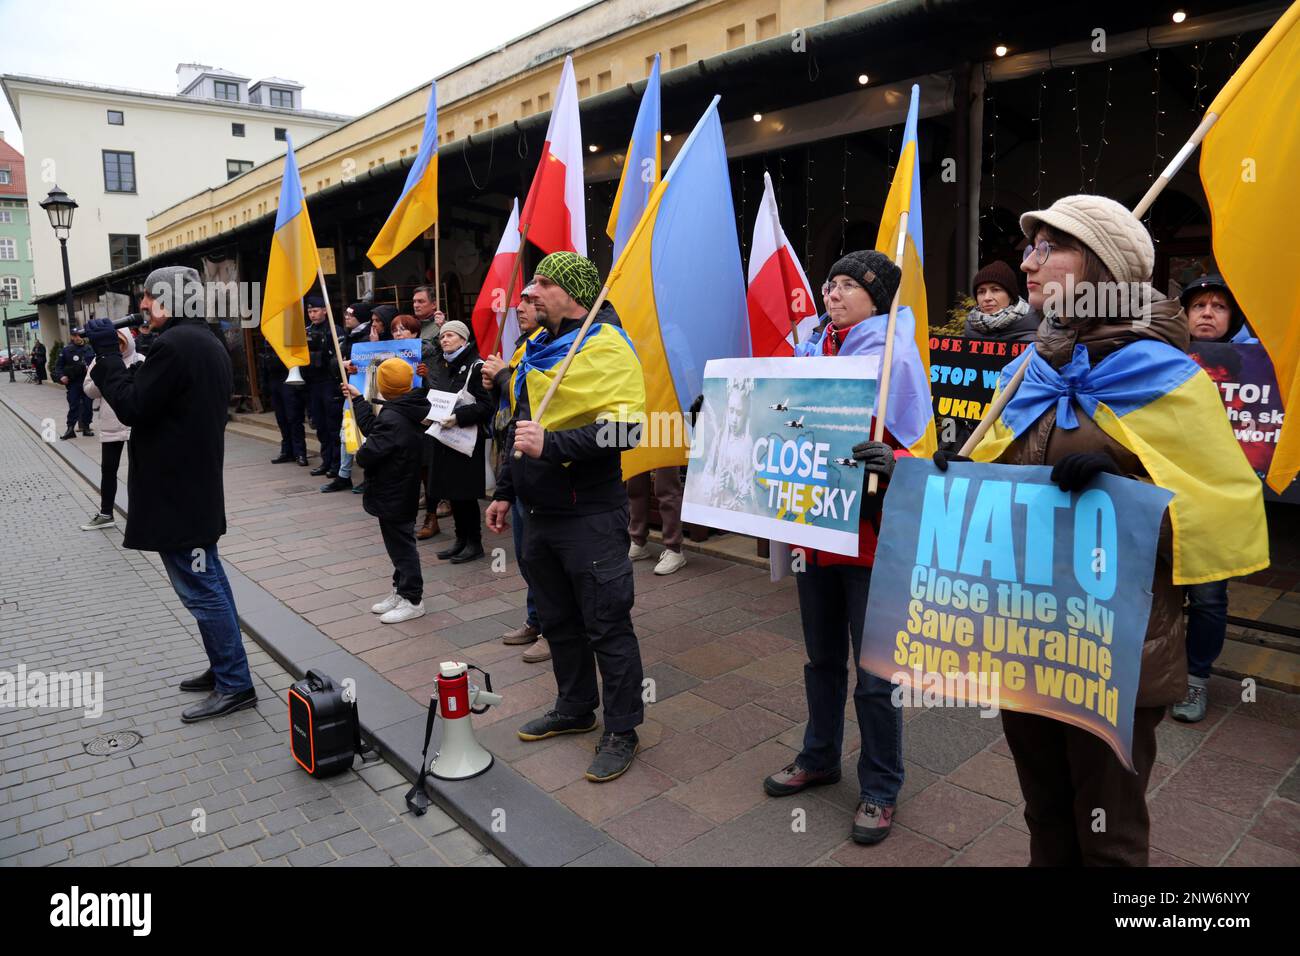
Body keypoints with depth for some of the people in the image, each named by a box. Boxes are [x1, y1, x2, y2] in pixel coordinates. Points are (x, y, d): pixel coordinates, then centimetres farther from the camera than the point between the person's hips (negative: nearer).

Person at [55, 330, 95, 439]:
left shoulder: (90, 349, 4)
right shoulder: (66, 351, 0)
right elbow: (58, 366, 4)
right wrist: (61, 376, -11)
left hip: (88, 382, 2)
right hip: (73, 383, -2)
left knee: (88, 406, 7)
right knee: (73, 406, -2)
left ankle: (86, 427, 18)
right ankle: (70, 428, 2)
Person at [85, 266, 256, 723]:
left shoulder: (173, 344, -19)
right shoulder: (208, 342, 14)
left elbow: (131, 407, -17)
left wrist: (107, 351, -10)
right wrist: (106, 357, 11)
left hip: (176, 494, -10)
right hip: (199, 488, 10)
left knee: (200, 590, -4)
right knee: (209, 582, 16)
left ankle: (235, 685, 3)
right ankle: (225, 668, 27)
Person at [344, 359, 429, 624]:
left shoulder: (393, 418, -25)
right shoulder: (407, 411, 5)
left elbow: (368, 454, -27)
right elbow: (373, 428, 14)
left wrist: (360, 454, -3)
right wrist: (357, 399, 22)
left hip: (392, 496, -10)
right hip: (403, 492, 10)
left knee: (401, 545, 2)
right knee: (400, 543, 19)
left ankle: (412, 600, 13)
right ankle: (401, 592, 31)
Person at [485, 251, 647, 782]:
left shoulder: (605, 348, -13)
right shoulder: (535, 350, 14)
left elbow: (622, 430, -25)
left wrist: (552, 445, -28)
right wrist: (505, 493, 21)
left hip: (589, 517, -9)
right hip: (541, 513, 9)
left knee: (606, 626, 3)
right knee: (558, 619, 19)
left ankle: (622, 730, 18)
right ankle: (575, 708, 38)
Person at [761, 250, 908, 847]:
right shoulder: (811, 356, 9)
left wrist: (892, 462, -35)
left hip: (870, 535, -6)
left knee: (873, 673, 4)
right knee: (822, 658, 21)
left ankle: (880, 787, 23)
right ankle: (819, 757, 40)